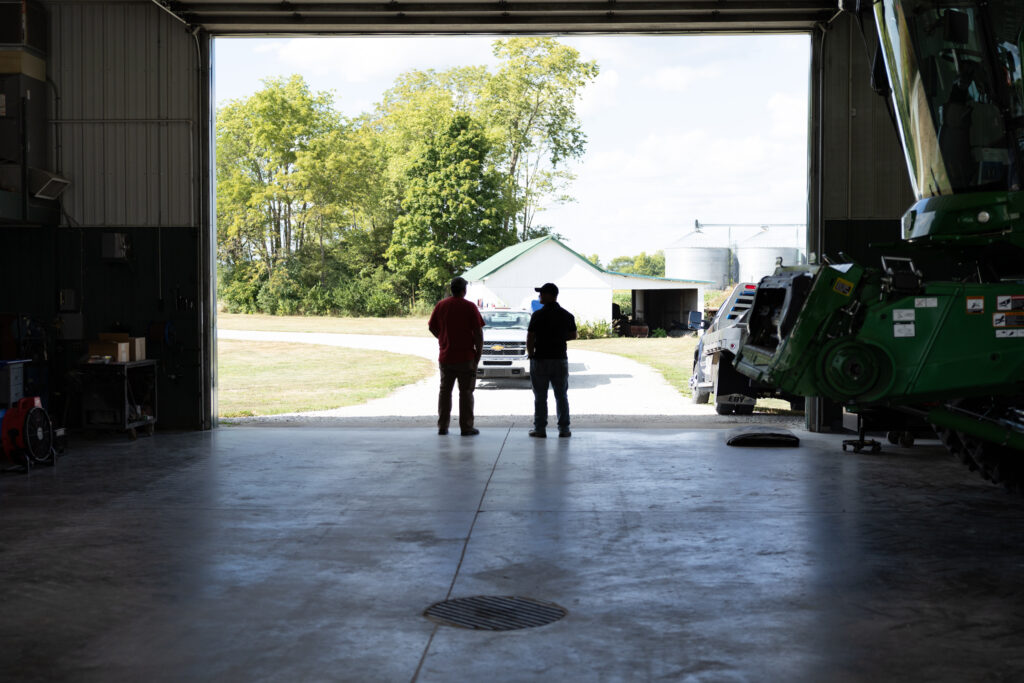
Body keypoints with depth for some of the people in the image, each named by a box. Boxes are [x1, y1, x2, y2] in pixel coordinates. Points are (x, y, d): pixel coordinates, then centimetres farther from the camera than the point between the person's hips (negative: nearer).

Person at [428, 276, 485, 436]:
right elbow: (478, 331, -11)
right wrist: (479, 352, -2)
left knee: (445, 391, 13)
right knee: (466, 392, 2)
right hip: (466, 357, -4)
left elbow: (432, 327, 8)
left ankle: (442, 426, 13)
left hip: (445, 356, 4)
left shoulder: (441, 305, 3)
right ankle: (466, 427, 2)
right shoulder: (469, 307, -9)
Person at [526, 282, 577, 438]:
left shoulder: (538, 315, -12)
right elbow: (573, 335, 11)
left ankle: (540, 428, 6)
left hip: (540, 359, -3)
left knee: (540, 397, 4)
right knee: (561, 396, 10)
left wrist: (530, 354, 3)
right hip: (560, 359, 3)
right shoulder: (567, 315, 1)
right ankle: (564, 428, 9)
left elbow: (530, 338, -11)